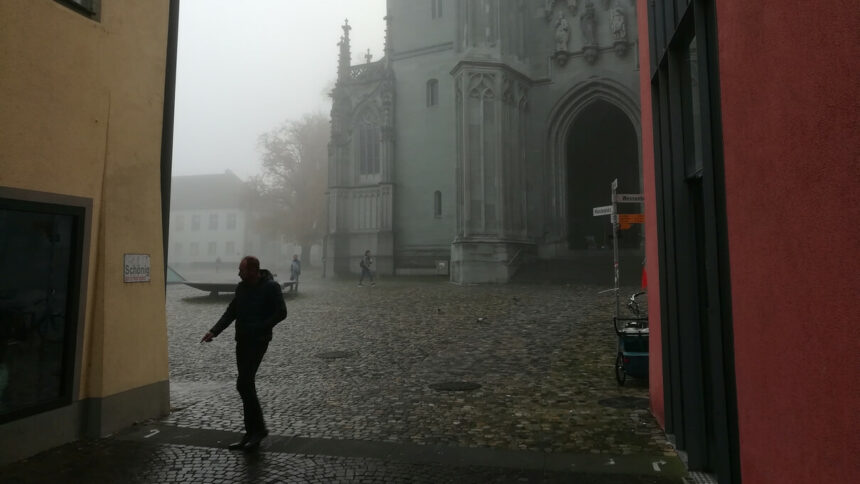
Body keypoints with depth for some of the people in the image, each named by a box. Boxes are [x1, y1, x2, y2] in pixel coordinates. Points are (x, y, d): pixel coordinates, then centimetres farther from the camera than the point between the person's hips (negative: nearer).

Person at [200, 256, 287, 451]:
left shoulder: (271, 287, -11)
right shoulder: (241, 287, 10)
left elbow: (281, 313, -14)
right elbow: (231, 312, 14)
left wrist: (259, 328, -19)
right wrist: (214, 331, 3)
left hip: (258, 341, -8)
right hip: (242, 340, 8)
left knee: (243, 384, -13)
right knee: (246, 385, 9)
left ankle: (258, 428, 3)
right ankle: (252, 433, 19)